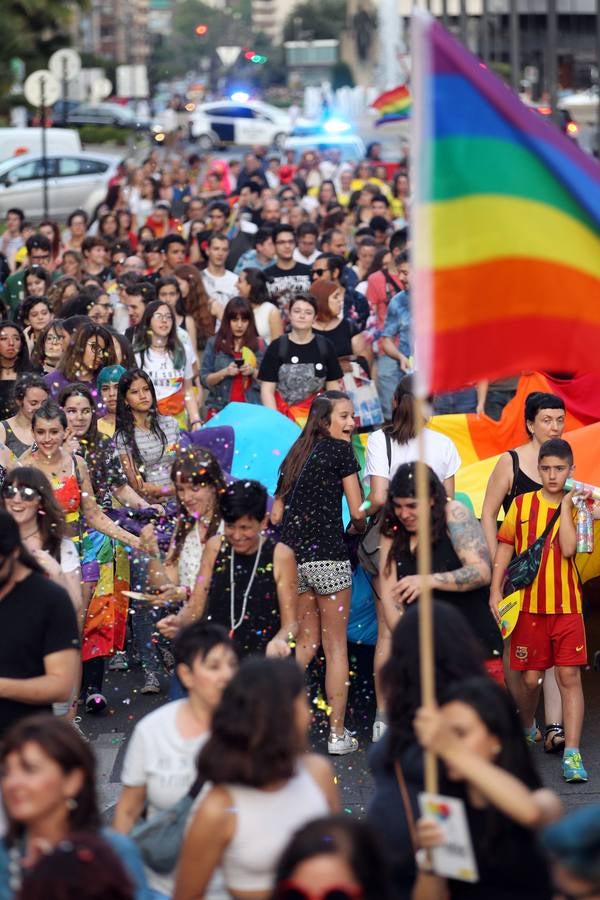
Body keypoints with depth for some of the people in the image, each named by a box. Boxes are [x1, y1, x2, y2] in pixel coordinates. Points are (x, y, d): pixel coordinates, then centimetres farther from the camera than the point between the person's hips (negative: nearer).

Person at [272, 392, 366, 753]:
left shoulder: (295, 455, 16)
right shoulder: (340, 451, -2)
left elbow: (276, 515, 14)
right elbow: (358, 512, -4)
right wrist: (359, 531, 16)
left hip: (292, 557, 6)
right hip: (328, 556, -6)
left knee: (307, 642, 17)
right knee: (336, 646, 1)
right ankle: (338, 734, 3)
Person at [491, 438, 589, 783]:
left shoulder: (576, 507, 0)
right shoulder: (522, 504, 3)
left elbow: (568, 549, -16)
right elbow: (505, 547, 8)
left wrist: (566, 504, -12)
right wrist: (496, 589, 2)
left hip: (566, 605, -1)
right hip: (529, 604, 1)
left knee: (570, 676, -7)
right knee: (531, 677, 8)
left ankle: (572, 754, -9)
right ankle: (526, 729, 37)